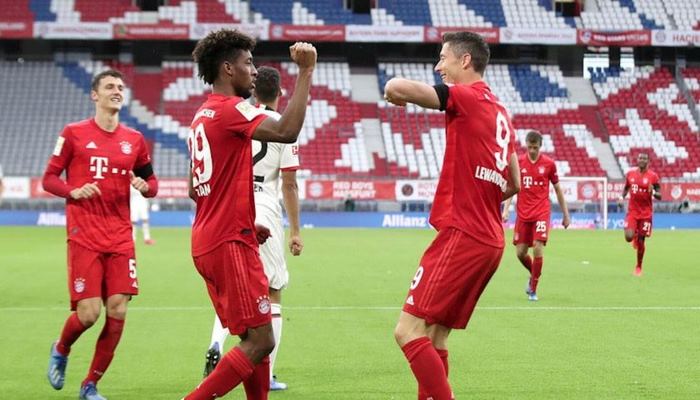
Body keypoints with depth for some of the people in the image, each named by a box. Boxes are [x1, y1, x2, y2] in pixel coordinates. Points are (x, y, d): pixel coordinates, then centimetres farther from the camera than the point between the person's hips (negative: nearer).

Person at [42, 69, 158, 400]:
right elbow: (49, 178, 3)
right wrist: (74, 191, -16)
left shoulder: (134, 139, 10)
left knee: (117, 311, -6)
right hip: (83, 236, -3)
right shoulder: (74, 133, 1)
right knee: (88, 313, -10)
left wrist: (144, 186, -5)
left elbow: (151, 182, 19)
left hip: (120, 238, 4)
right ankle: (60, 351, 26)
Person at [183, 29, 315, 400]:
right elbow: (286, 131, -30)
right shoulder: (230, 109, -12)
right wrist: (305, 71, -24)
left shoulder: (203, 114, 18)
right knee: (260, 340, -9)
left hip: (209, 241, 10)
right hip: (230, 244, -10)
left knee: (254, 338, 13)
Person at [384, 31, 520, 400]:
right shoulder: (498, 111, 19)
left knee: (409, 331, -10)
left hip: (461, 235, -9)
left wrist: (393, 92, 1)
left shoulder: (466, 97, -8)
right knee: (434, 335, 13)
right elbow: (514, 184, 24)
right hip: (489, 239, 9)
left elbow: (396, 88, -21)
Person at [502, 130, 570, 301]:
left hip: (541, 213, -2)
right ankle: (533, 274, 34)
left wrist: (566, 214, 9)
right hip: (523, 213, 2)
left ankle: (533, 289, -2)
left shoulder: (549, 163, -1)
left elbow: (558, 189, 8)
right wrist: (506, 209, -7)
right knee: (520, 252, 2)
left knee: (538, 248, -15)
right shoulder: (518, 162, 2)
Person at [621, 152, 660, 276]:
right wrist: (622, 196, 1)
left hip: (646, 213, -2)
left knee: (641, 241, 3)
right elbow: (626, 188, 21)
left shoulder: (653, 176, -5)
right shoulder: (630, 174, 4)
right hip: (632, 211, 2)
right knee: (628, 237, -16)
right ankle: (635, 237, 24)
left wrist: (653, 193, -25)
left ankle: (638, 267, 22)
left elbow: (659, 196, -3)